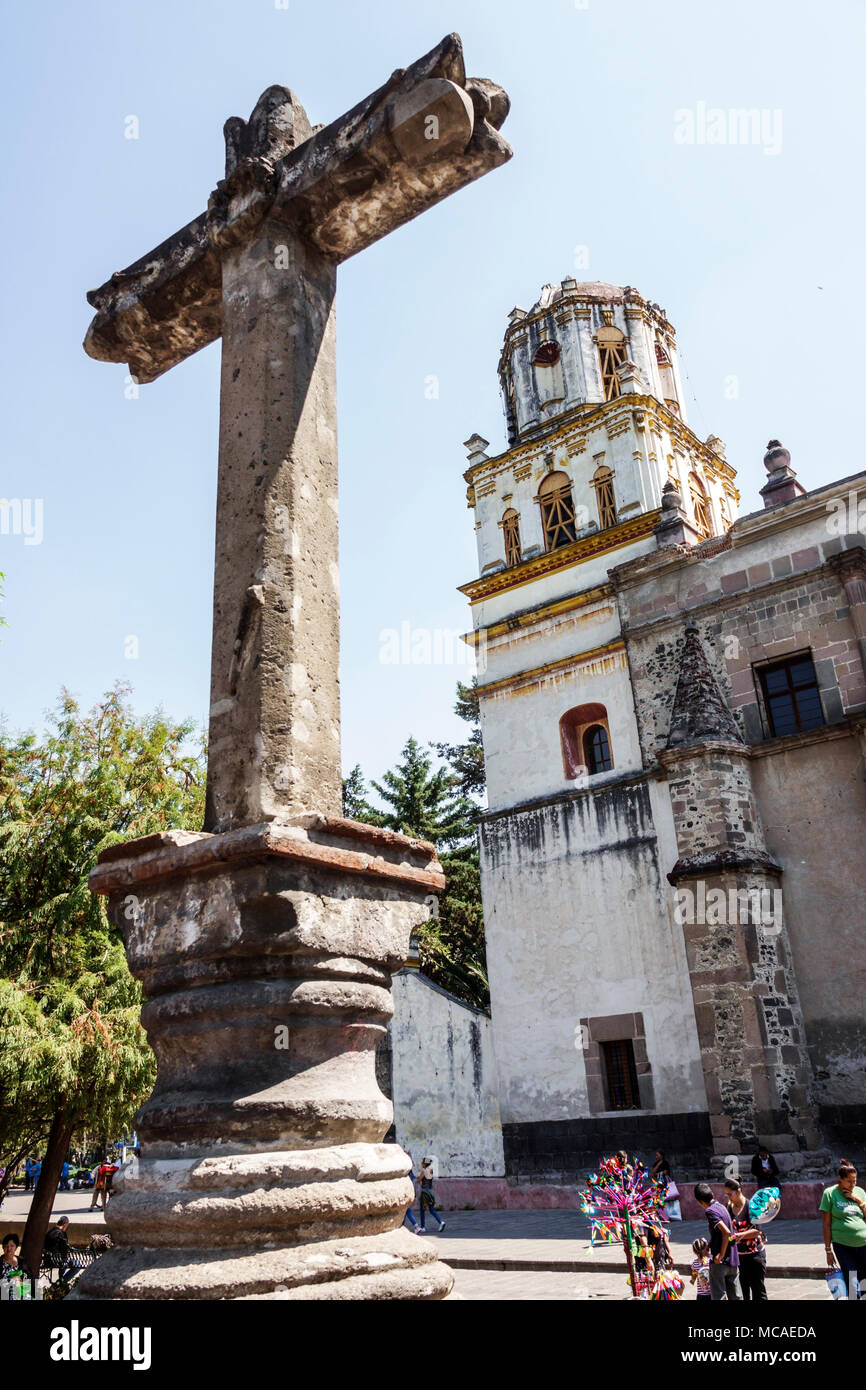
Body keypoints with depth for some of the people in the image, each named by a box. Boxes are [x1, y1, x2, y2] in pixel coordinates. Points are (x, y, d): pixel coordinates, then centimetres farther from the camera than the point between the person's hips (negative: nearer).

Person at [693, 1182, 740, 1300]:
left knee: (718, 1297, 0)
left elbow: (726, 1232, -25)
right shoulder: (721, 1207, 11)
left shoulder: (710, 1211, -14)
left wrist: (721, 1255, -17)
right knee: (735, 1297, 12)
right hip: (733, 1260, 8)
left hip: (720, 1261, -8)